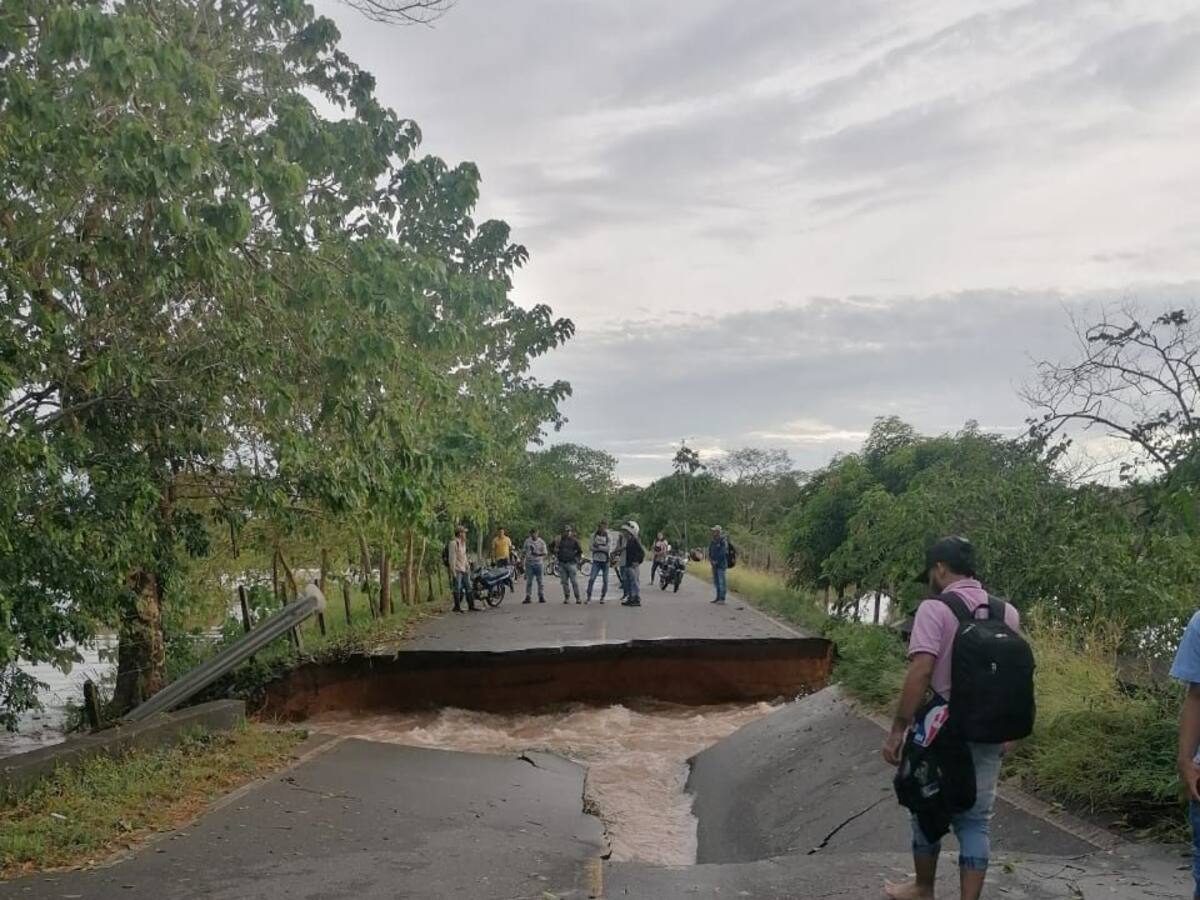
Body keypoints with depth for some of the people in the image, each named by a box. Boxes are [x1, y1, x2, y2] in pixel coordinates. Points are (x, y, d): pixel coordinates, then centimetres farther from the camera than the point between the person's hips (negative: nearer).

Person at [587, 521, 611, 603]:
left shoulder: (609, 537, 0)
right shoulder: (594, 536, 5)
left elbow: (608, 548, -12)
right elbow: (592, 547, 2)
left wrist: (598, 546, -17)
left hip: (605, 561, 0)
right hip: (596, 561, 0)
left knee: (605, 580, 5)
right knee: (591, 579, -11)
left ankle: (602, 597, 19)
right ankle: (589, 598, -6)